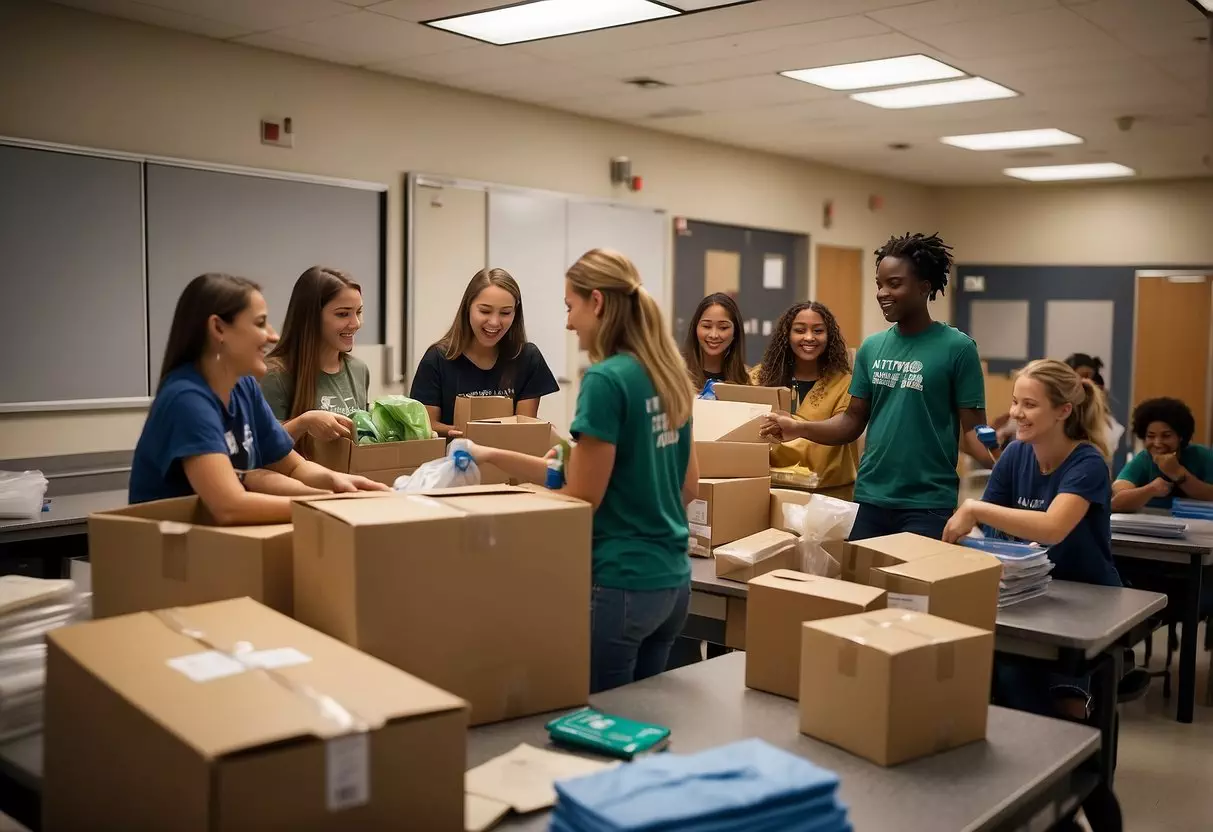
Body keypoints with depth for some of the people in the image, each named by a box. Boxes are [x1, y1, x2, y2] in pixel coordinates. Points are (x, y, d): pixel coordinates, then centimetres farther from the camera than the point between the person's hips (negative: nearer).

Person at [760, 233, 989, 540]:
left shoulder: (957, 347, -7)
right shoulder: (872, 347, 7)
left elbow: (972, 428, -7)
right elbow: (853, 422, 10)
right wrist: (799, 428, -6)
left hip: (928, 504, -5)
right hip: (870, 498, 5)